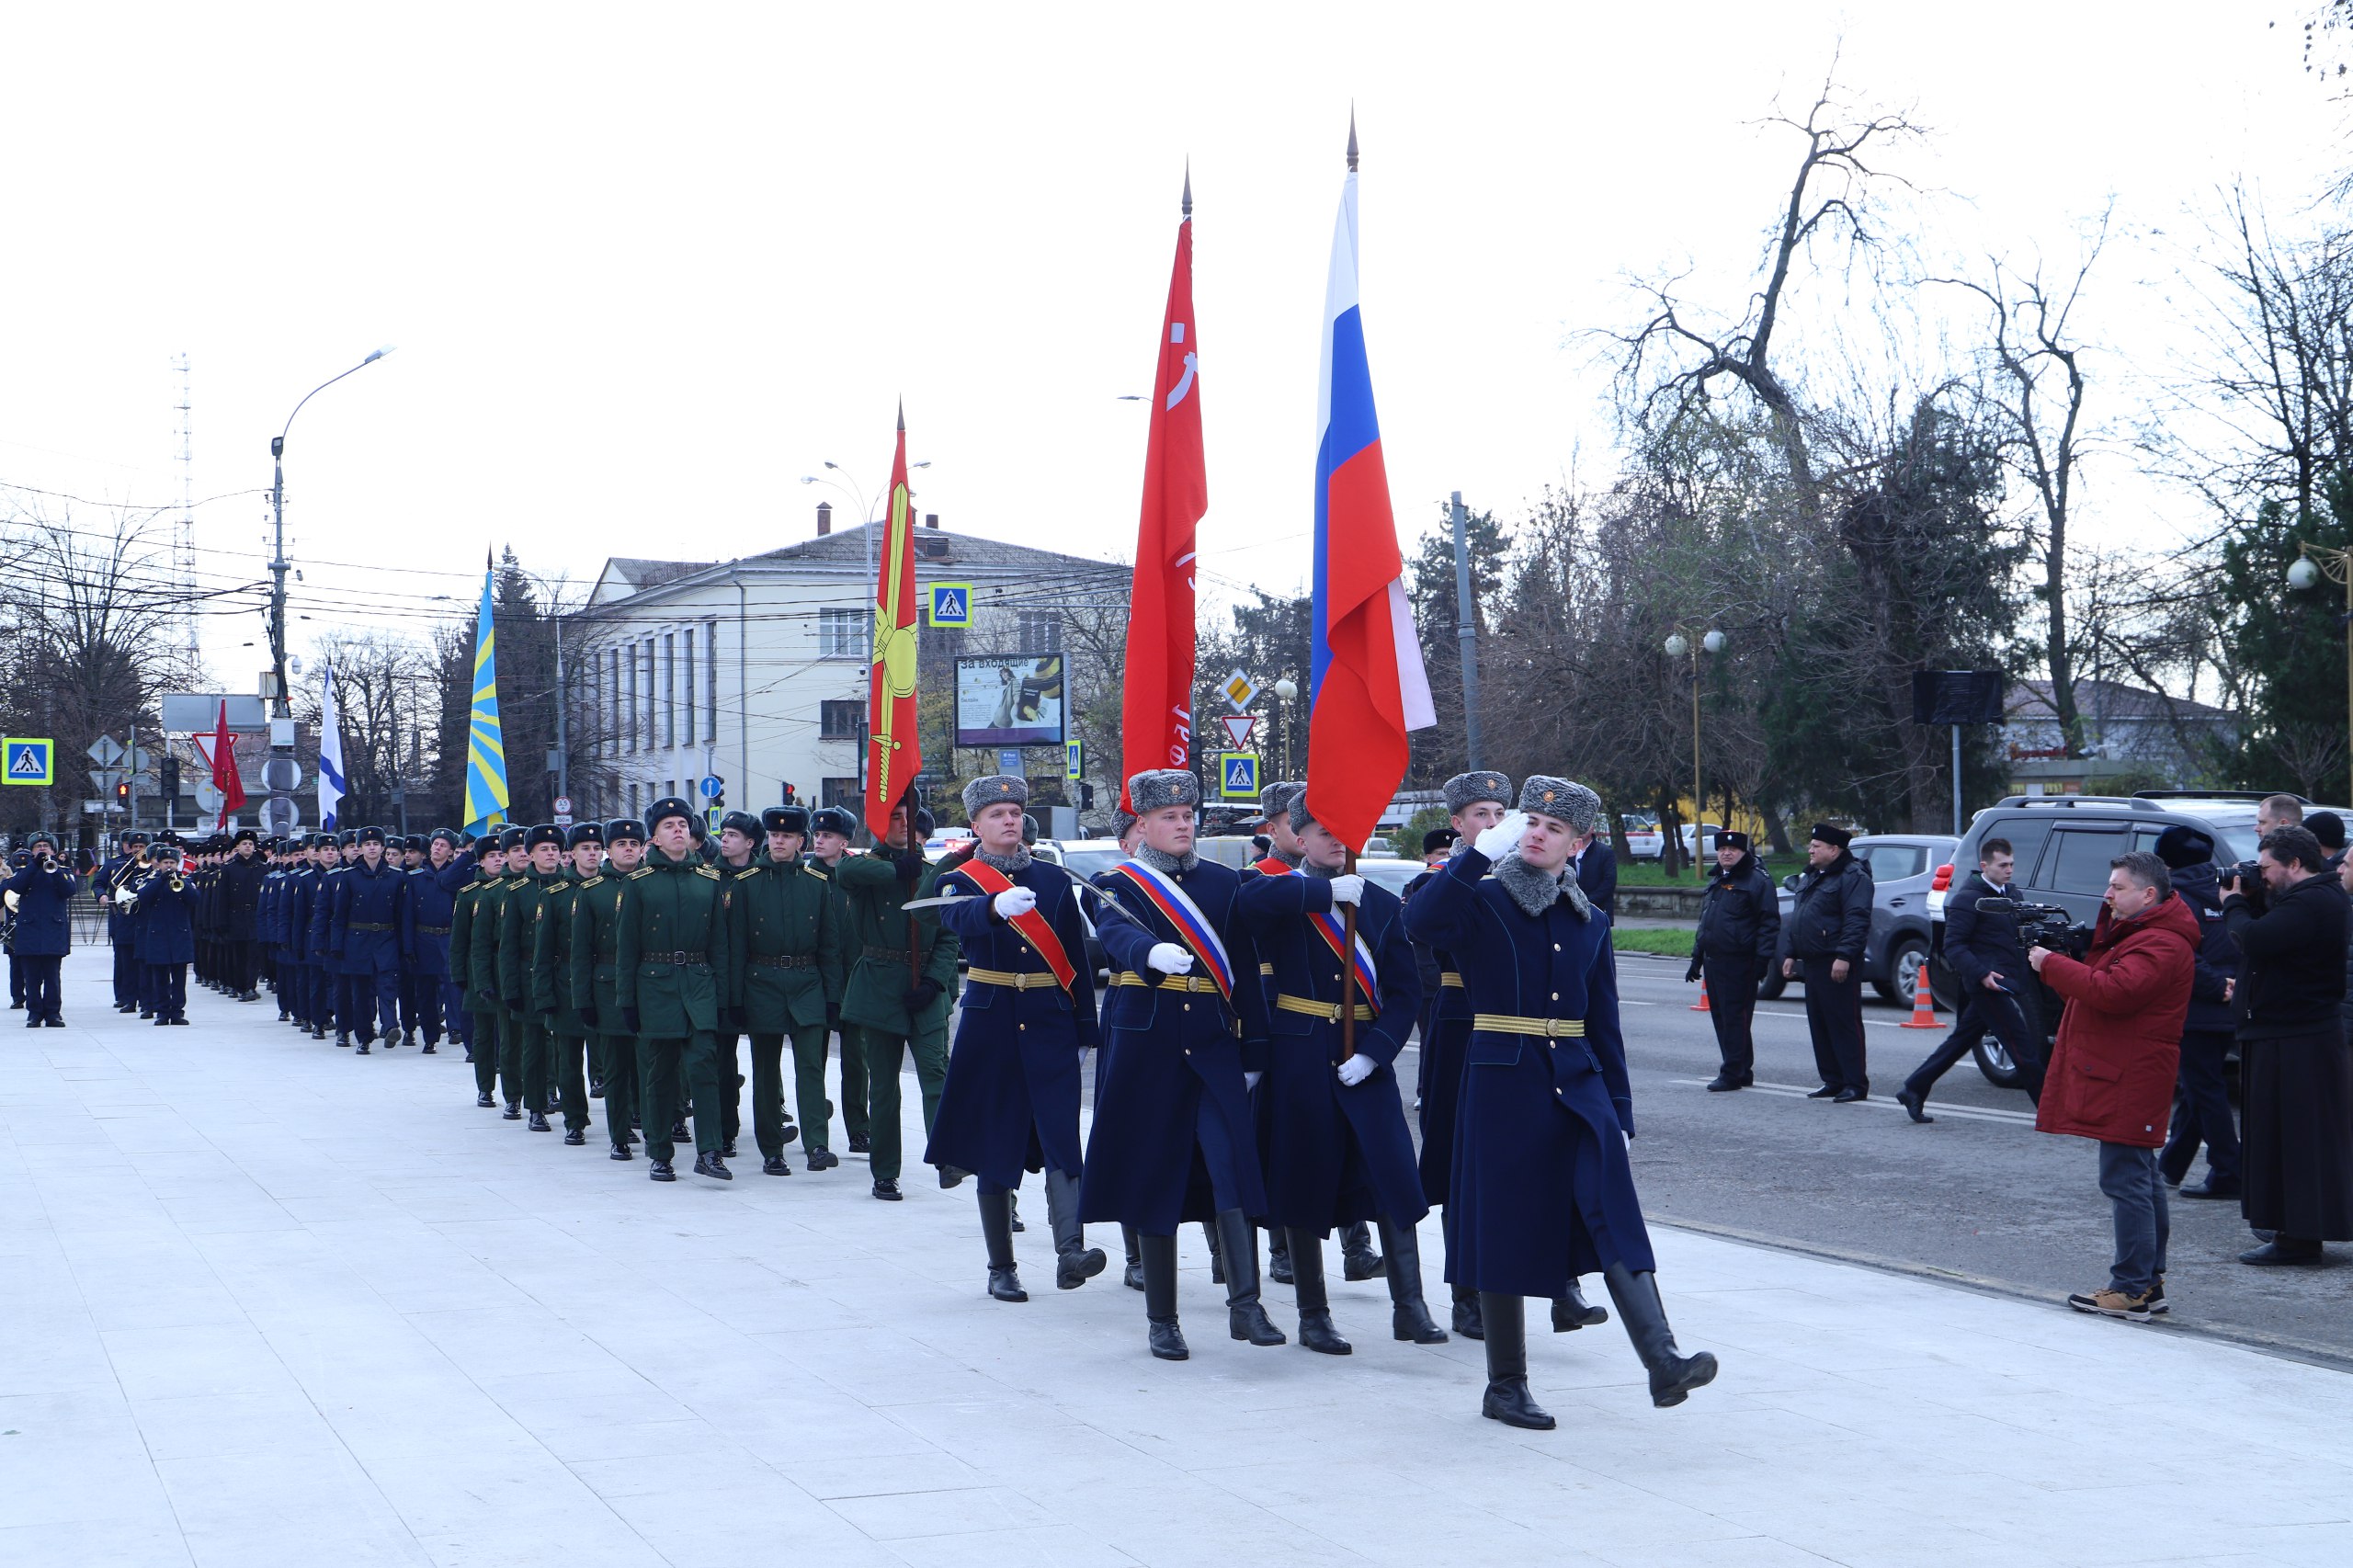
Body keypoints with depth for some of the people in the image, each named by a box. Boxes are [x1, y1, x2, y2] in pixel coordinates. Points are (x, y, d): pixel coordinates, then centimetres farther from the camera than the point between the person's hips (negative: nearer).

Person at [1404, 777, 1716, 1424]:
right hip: (1504, 1085, -3)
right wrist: (1482, 851, -26)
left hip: (1579, 1085, 3)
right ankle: (1506, 1386, 12)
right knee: (1506, 1230, 1)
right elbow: (1419, 921, -24)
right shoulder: (1482, 903, 0)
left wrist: (1620, 1113, 10)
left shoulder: (1589, 921, 13)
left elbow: (1604, 1024, 15)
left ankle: (1664, 1362, -22)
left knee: (1614, 1217, -12)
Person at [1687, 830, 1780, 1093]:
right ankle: (1741, 1071, 19)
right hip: (1713, 961, 9)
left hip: (1739, 963, -9)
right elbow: (1704, 921, 27)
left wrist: (1762, 958, -18)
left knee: (1736, 1018, -8)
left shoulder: (1757, 881, -6)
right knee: (1720, 1018, 10)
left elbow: (1769, 923, -11)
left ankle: (1733, 1073, -6)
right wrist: (1697, 959, 23)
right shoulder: (1715, 882, 21)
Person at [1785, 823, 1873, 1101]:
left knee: (1844, 1024, -8)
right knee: (1819, 1025, 10)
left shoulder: (1852, 877, -11)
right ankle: (1833, 1081, 17)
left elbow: (1857, 921, -20)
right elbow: (1798, 919, 26)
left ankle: (1855, 1084, -6)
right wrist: (1791, 954, 21)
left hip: (1838, 965, -10)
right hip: (1813, 963, 10)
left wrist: (1844, 956, -26)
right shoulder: (1810, 877, 20)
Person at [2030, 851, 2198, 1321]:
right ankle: (2149, 1281, 22)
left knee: (2125, 1181, -10)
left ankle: (2132, 1290, -9)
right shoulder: (2133, 933, 20)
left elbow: (2113, 992, -28)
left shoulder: (2160, 945, -17)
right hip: (2118, 1078, 12)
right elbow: (2095, 976, 21)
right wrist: (2056, 958, 2)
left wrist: (2051, 965, -19)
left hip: (2129, 1083, -12)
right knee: (2141, 1180, 15)